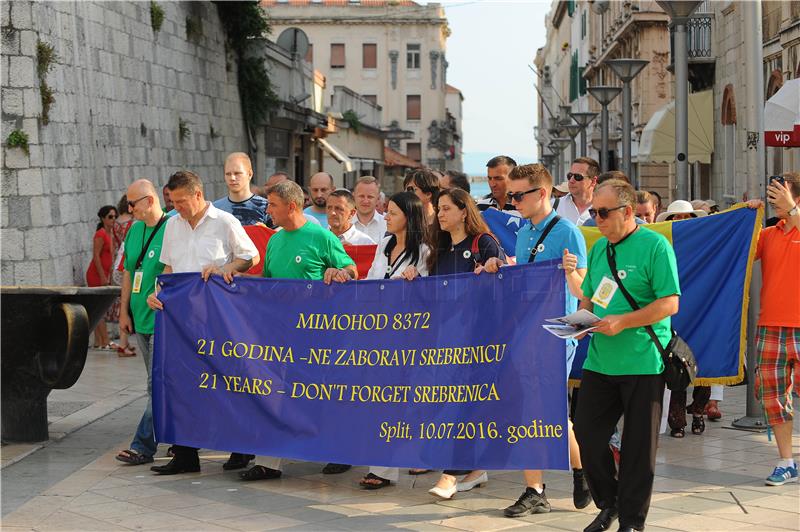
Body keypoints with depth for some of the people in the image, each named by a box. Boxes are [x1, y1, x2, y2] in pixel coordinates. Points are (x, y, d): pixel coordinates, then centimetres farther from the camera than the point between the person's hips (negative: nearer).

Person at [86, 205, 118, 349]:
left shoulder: (110, 235, 13)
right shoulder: (100, 235, -14)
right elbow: (96, 256, -19)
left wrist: (109, 277, 16)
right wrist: (103, 277, -20)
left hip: (103, 275, 9)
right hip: (96, 275, -9)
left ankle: (98, 341, 12)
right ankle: (105, 342, -7)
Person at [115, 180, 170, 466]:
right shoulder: (135, 230, 12)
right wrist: (124, 311, 13)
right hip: (139, 319, 9)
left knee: (157, 385, -7)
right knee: (158, 382, 14)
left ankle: (143, 446, -6)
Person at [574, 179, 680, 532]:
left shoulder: (655, 246, -9)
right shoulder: (599, 249, 12)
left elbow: (669, 303, -14)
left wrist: (623, 322, -21)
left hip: (643, 363, -6)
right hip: (600, 360, 6)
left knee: (639, 445, 3)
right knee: (586, 432, 6)